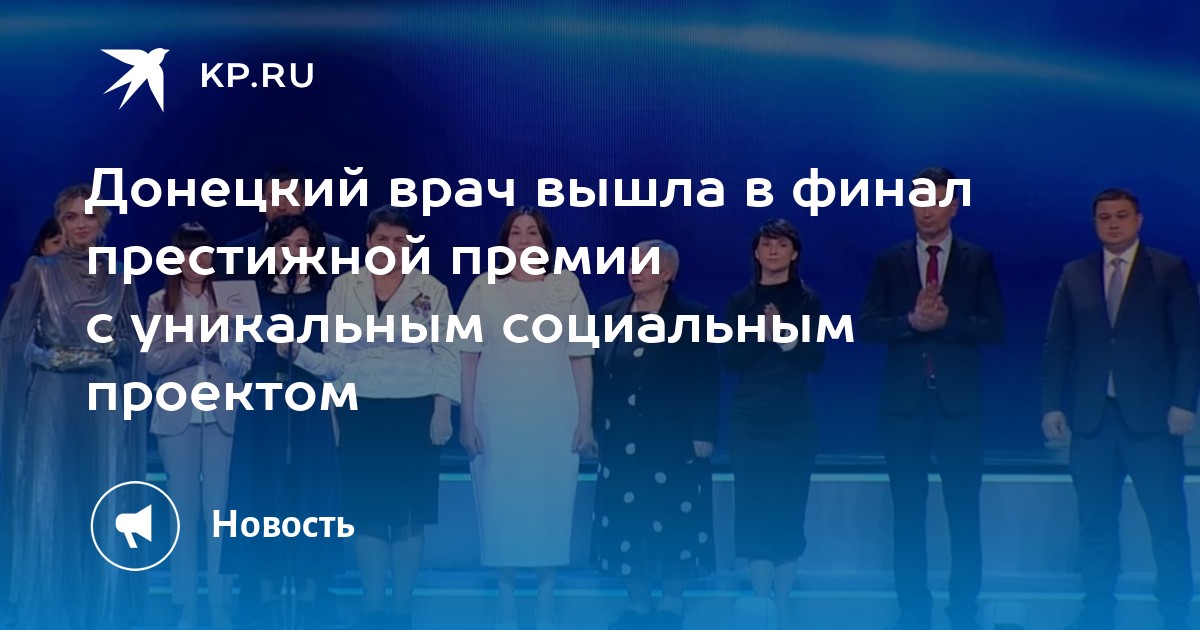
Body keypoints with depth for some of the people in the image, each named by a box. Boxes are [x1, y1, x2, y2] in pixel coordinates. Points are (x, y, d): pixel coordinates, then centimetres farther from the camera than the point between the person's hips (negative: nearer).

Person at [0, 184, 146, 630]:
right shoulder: (41, 271, 4)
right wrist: (49, 355, -10)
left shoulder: (120, 279, 10)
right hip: (52, 400, -2)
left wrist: (113, 348, -8)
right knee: (48, 503, -2)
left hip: (106, 402, 2)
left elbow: (133, 346, 11)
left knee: (107, 506, 1)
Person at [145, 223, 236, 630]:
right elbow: (154, 361, -2)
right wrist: (195, 342, -14)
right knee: (183, 510, 5)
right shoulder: (160, 303, 7)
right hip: (178, 416, 1)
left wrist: (219, 342, -17)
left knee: (219, 508, -2)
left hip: (221, 416, -1)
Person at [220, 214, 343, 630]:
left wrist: (300, 351, -15)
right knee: (263, 498, 0)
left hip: (310, 415, -1)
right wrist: (225, 332, -13)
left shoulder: (328, 299, 5)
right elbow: (236, 363, 4)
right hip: (262, 416, 1)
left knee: (310, 498, 0)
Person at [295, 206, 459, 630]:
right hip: (361, 413, 2)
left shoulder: (431, 290, 2)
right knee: (367, 508, 3)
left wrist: (443, 410, -7)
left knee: (408, 510, 1)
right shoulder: (343, 288, 6)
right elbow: (335, 357, 4)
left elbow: (447, 355, 1)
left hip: (415, 412, -1)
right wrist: (299, 352, -14)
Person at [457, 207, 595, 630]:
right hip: (497, 418, 0)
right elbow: (468, 357, 2)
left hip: (555, 419, 0)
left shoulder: (566, 287, 3)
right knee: (500, 503, 3)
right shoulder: (484, 289, 2)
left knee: (551, 503, 3)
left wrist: (585, 419, -1)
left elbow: (581, 358, 3)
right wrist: (467, 419, -3)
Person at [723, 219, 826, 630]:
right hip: (748, 419, 1)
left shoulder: (807, 300, 2)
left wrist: (788, 340, -21)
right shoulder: (740, 302, 6)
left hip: (794, 419, -1)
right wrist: (762, 334, -16)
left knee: (789, 507, -1)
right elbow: (730, 361, -1)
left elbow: (816, 361, -4)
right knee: (753, 508, 0)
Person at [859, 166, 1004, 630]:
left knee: (964, 509, 1)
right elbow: (867, 326, 0)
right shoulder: (890, 262, 8)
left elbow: (994, 328, -2)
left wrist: (947, 321, -17)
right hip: (904, 400, 1)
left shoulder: (978, 261, 5)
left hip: (959, 400, -1)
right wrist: (912, 321, -15)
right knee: (907, 510, 5)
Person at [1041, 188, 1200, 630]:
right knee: (1095, 522, 7)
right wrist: (1052, 405, 0)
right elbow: (1057, 345, 8)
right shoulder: (1074, 275, 10)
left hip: (1151, 416, -2)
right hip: (1091, 417, 3)